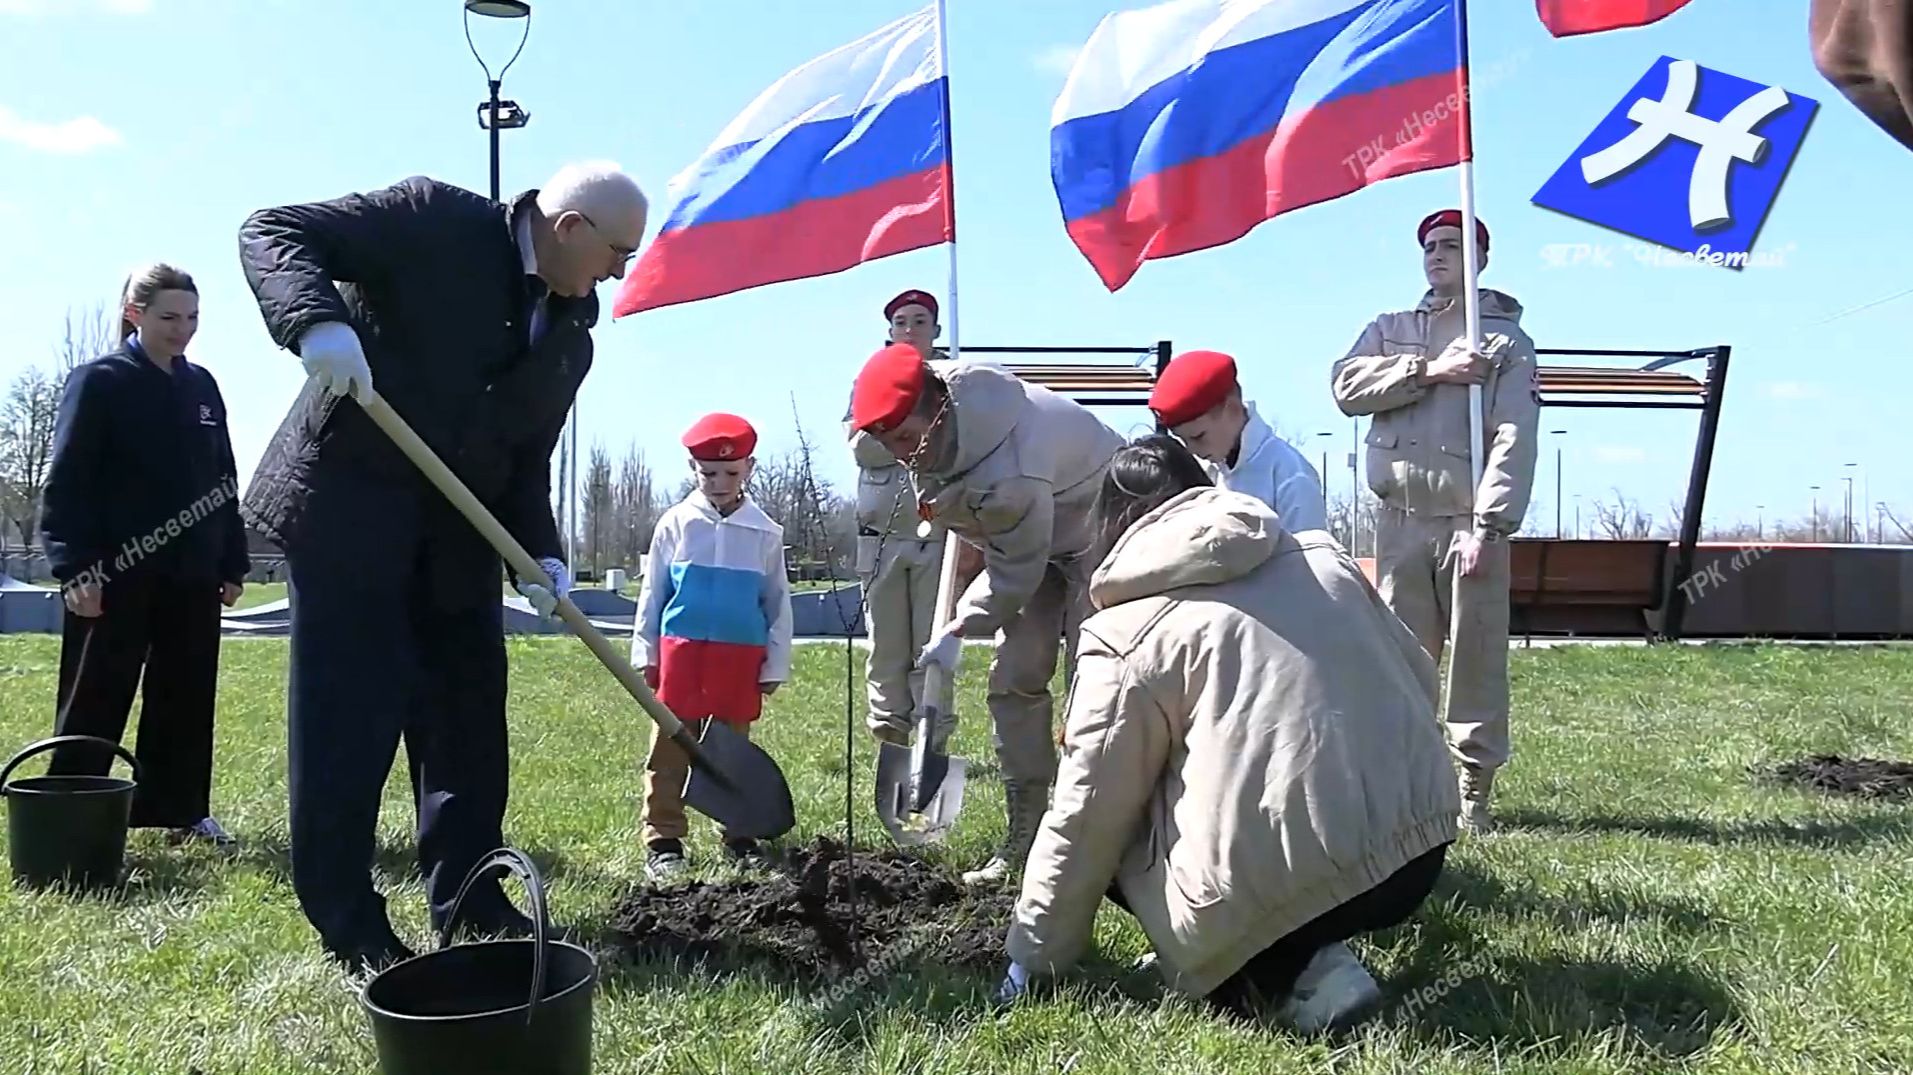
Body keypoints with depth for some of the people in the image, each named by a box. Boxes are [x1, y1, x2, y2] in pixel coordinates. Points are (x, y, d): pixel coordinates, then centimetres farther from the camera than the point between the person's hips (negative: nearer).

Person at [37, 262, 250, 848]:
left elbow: (223, 479, 16)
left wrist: (233, 562, 13)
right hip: (118, 573, -5)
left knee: (188, 698, 10)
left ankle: (183, 811, 19)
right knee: (95, 702, 0)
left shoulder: (202, 386, 12)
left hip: (192, 573, 5)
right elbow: (67, 481, -8)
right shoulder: (99, 381, -4)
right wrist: (74, 567, -16)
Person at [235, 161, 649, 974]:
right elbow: (273, 232, -13)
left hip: (457, 535, 7)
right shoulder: (435, 219, -10)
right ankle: (346, 922, 10)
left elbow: (528, 462, 7)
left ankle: (468, 900, 23)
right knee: (349, 713, -3)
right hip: (347, 505, -6)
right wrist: (318, 322, -33)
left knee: (470, 715, 9)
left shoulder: (573, 335, 7)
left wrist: (541, 553, -10)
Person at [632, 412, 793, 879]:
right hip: (680, 649, 0)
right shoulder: (676, 523, 1)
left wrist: (775, 665, 5)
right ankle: (663, 840, 9)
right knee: (670, 748, 2)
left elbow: (778, 603, 7)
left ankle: (739, 835, 20)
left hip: (740, 656, 1)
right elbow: (652, 592, 6)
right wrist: (646, 654, 3)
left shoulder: (765, 532, 2)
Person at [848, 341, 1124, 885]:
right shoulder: (939, 417, -18)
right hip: (1031, 534, 8)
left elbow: (1015, 575, -27)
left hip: (1094, 533, -8)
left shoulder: (1009, 473, -41)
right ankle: (1023, 833, 10)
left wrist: (957, 631, -18)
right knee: (1013, 678, 3)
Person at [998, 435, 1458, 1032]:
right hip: (1418, 849, 7)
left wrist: (1034, 958, 14)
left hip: (1283, 886, -6)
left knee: (1115, 840, 19)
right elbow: (1419, 677, 20)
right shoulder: (1322, 556, 13)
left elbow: (1087, 820, 1)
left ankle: (1292, 975, 3)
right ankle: (1311, 955, 14)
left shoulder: (1125, 633, -2)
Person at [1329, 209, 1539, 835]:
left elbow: (1514, 442, -7)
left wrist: (1488, 525, -18)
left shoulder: (1507, 341, 4)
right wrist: (1427, 370, -11)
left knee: (1478, 660, 0)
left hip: (1470, 523, -3)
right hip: (1401, 521, 3)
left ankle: (1475, 792, 8)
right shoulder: (1389, 331, 16)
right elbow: (1346, 385, -3)